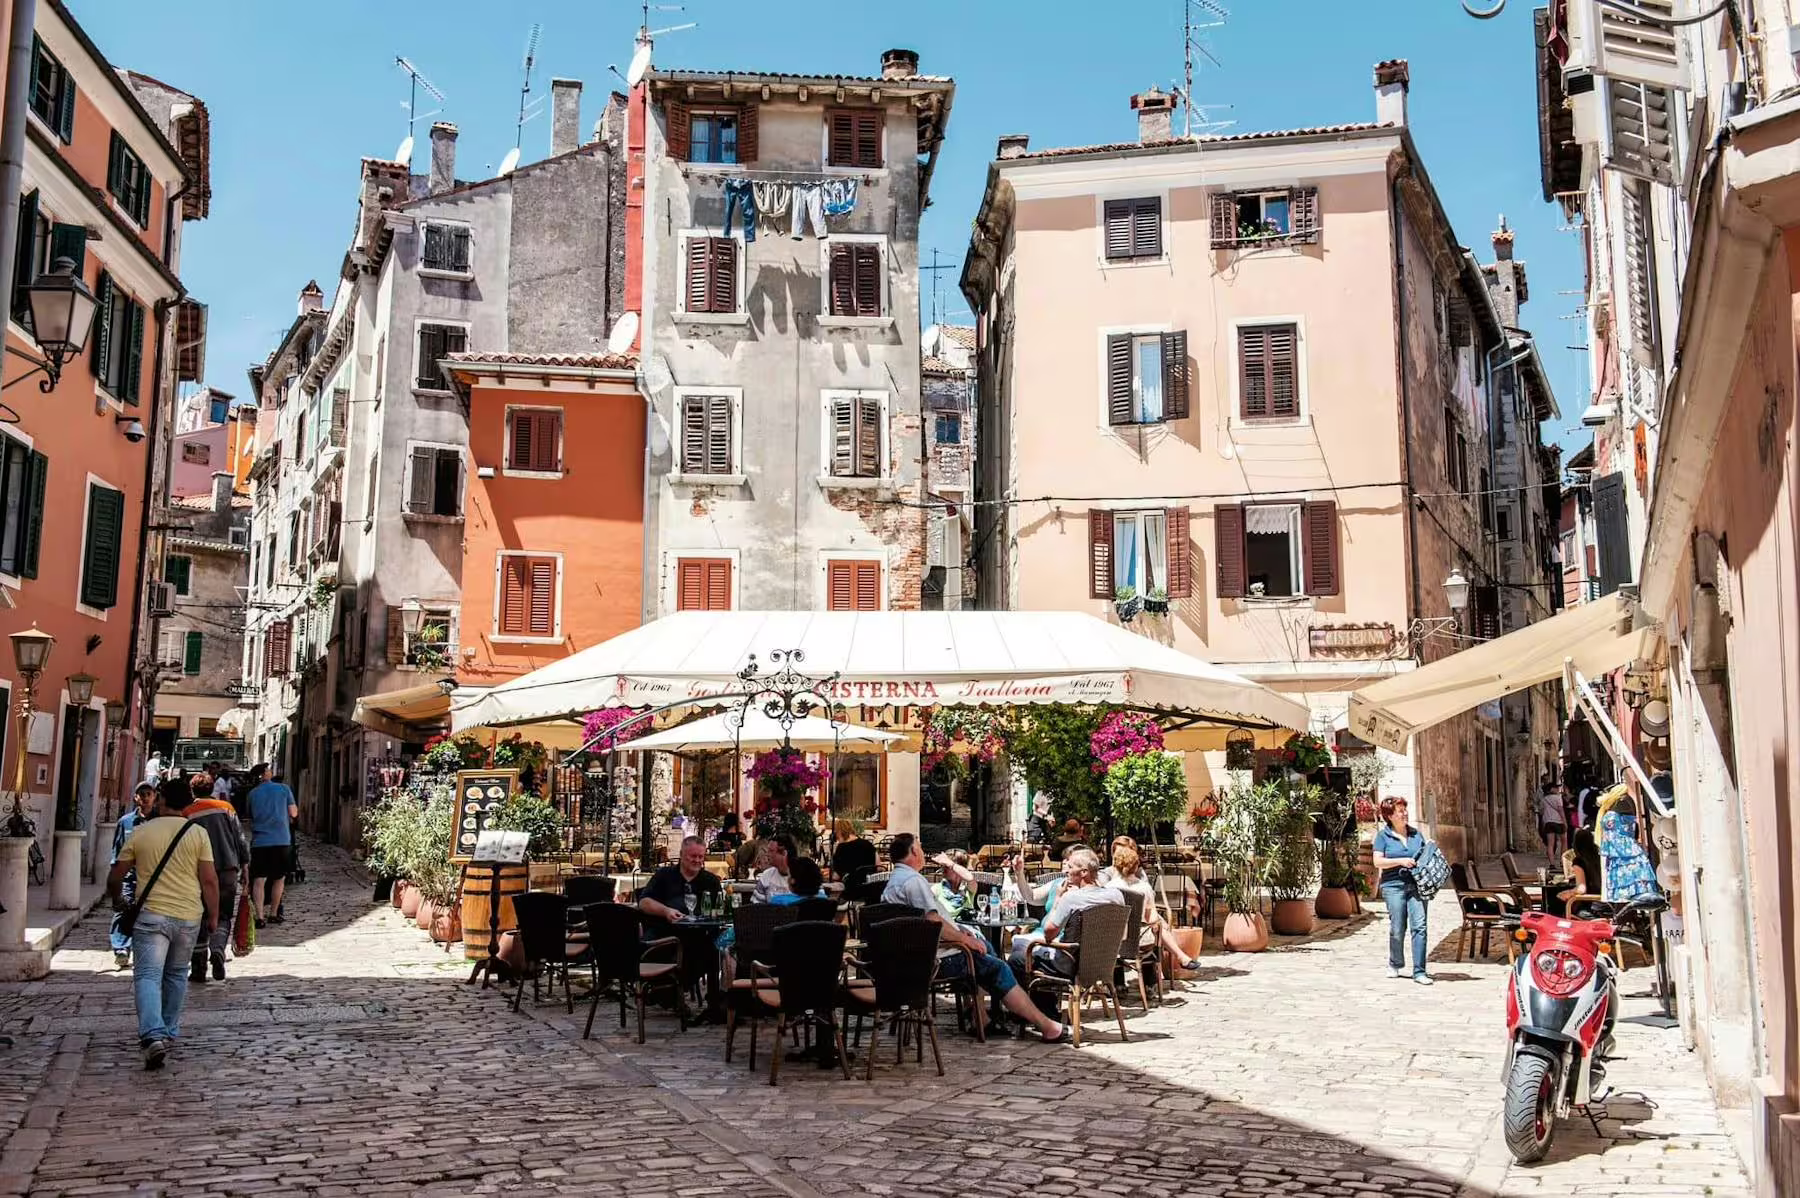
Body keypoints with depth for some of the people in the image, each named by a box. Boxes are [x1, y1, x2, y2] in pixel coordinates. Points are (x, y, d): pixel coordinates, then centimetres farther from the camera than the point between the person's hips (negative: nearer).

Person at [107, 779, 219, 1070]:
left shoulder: (141, 832, 1)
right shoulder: (197, 834, 1)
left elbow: (116, 877, 7)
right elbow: (209, 880, -3)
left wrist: (117, 900, 27)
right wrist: (213, 916, 7)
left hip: (151, 915, -2)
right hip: (189, 916, 2)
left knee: (147, 976, -5)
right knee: (176, 975, 19)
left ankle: (153, 1036, -23)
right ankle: (169, 1031, 28)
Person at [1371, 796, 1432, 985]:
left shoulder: (1416, 833, 14)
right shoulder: (1383, 835, 2)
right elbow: (1378, 862, -5)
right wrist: (1400, 861, -14)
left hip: (1416, 885, 3)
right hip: (1394, 886, -3)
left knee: (1419, 926, -9)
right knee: (1397, 929, 2)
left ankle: (1419, 972, -5)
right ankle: (1395, 965, 27)